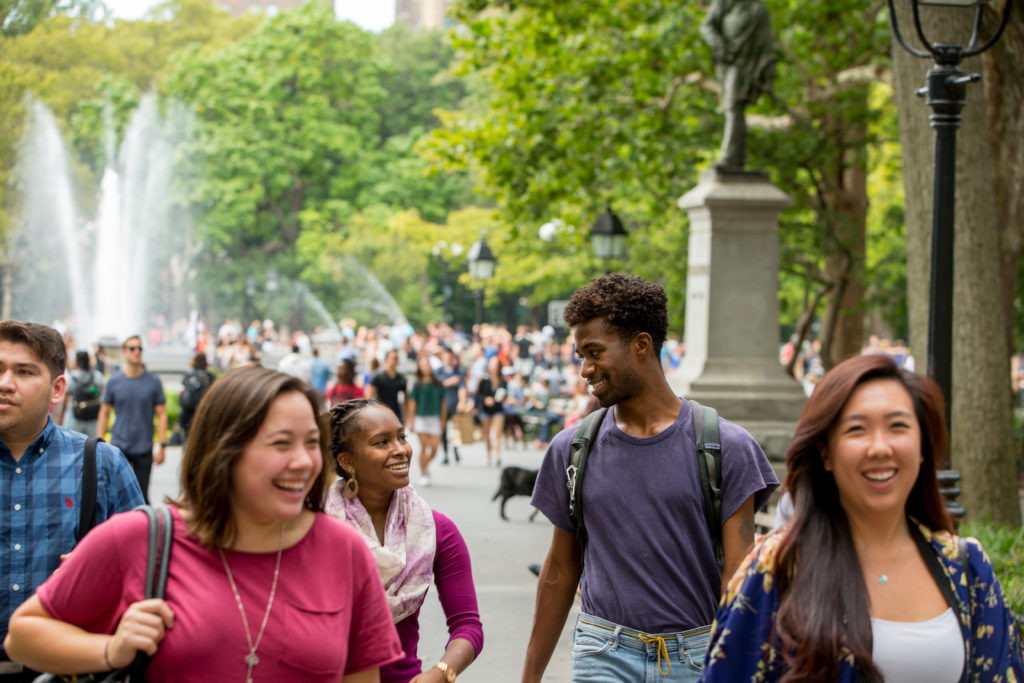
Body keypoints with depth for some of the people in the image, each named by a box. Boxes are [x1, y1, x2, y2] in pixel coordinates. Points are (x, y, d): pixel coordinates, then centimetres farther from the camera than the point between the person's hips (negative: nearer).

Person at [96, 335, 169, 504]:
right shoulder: (114, 382, 2)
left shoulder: (153, 382, 1)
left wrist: (162, 446, -4)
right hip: (119, 446, 0)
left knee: (141, 495, 3)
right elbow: (104, 414, 7)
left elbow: (161, 414, 2)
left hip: (144, 448, 0)